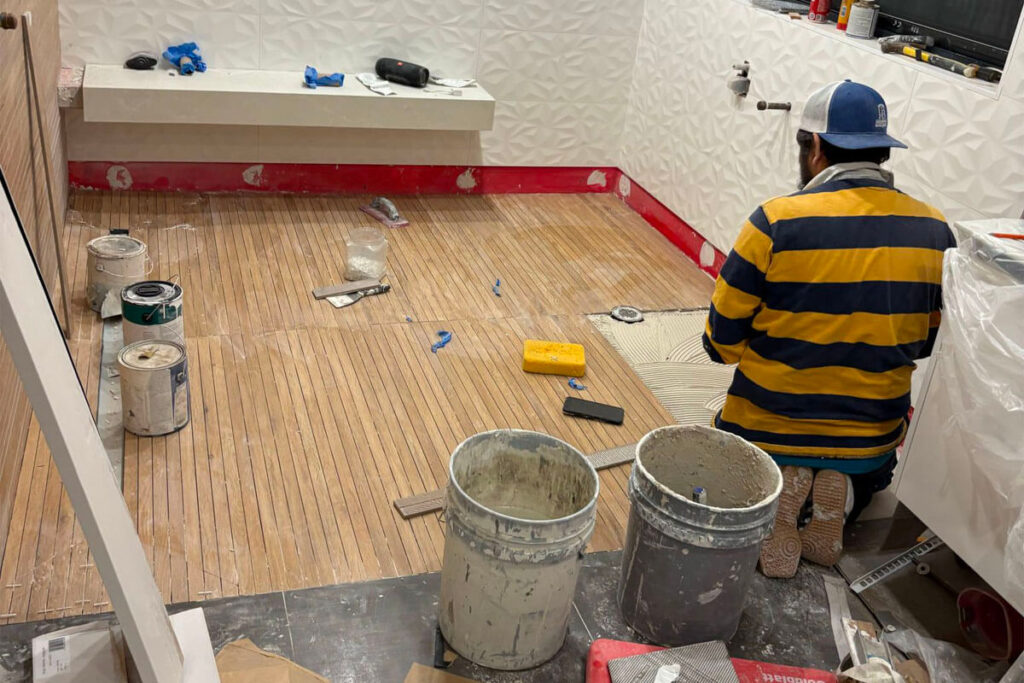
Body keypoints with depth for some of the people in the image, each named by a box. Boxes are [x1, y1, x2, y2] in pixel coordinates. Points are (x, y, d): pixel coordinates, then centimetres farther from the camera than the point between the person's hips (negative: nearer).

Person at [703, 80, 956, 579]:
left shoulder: (776, 222, -21)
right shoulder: (934, 232, -7)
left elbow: (722, 340, -13)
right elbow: (926, 342, 5)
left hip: (769, 426, -3)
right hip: (874, 436, 3)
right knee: (868, 470, 38)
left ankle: (774, 489, -3)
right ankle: (838, 488, 2)